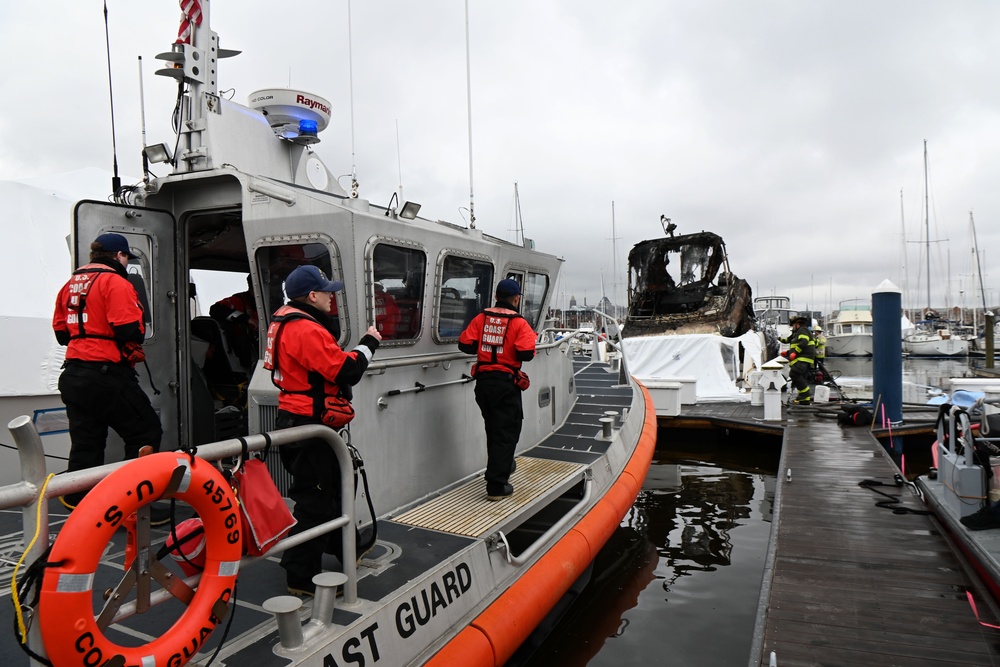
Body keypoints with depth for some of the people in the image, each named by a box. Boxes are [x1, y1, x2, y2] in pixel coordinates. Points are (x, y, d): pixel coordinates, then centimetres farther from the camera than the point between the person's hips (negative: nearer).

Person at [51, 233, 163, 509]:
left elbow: (61, 332, 21)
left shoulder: (70, 284, 16)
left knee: (85, 443, 14)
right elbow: (130, 331, -20)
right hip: (107, 375, -8)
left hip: (73, 375, 9)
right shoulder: (115, 282, -10)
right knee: (146, 433, 0)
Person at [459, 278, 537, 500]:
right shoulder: (519, 323, -10)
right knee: (506, 433, 2)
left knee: (493, 428, 23)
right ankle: (496, 486, 1)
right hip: (506, 382, -5)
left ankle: (501, 468, 41)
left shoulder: (481, 318, 2)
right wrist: (530, 339, 2)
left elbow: (464, 344, -1)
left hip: (483, 380, 5)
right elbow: (526, 354, -19)